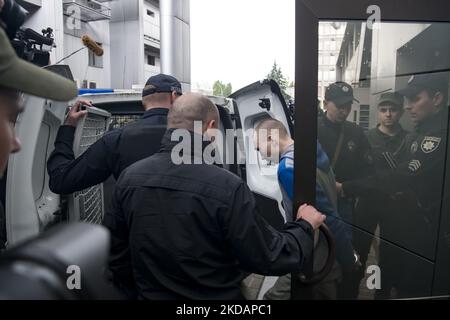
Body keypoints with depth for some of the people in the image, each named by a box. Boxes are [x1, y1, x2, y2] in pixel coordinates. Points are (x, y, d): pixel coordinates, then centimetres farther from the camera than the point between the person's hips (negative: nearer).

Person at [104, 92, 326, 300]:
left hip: (150, 294, 4)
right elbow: (271, 259, -18)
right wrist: (305, 225, -1)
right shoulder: (227, 188, -27)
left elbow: (116, 252, 0)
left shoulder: (129, 177, -11)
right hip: (215, 295, -3)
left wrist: (130, 288, 18)